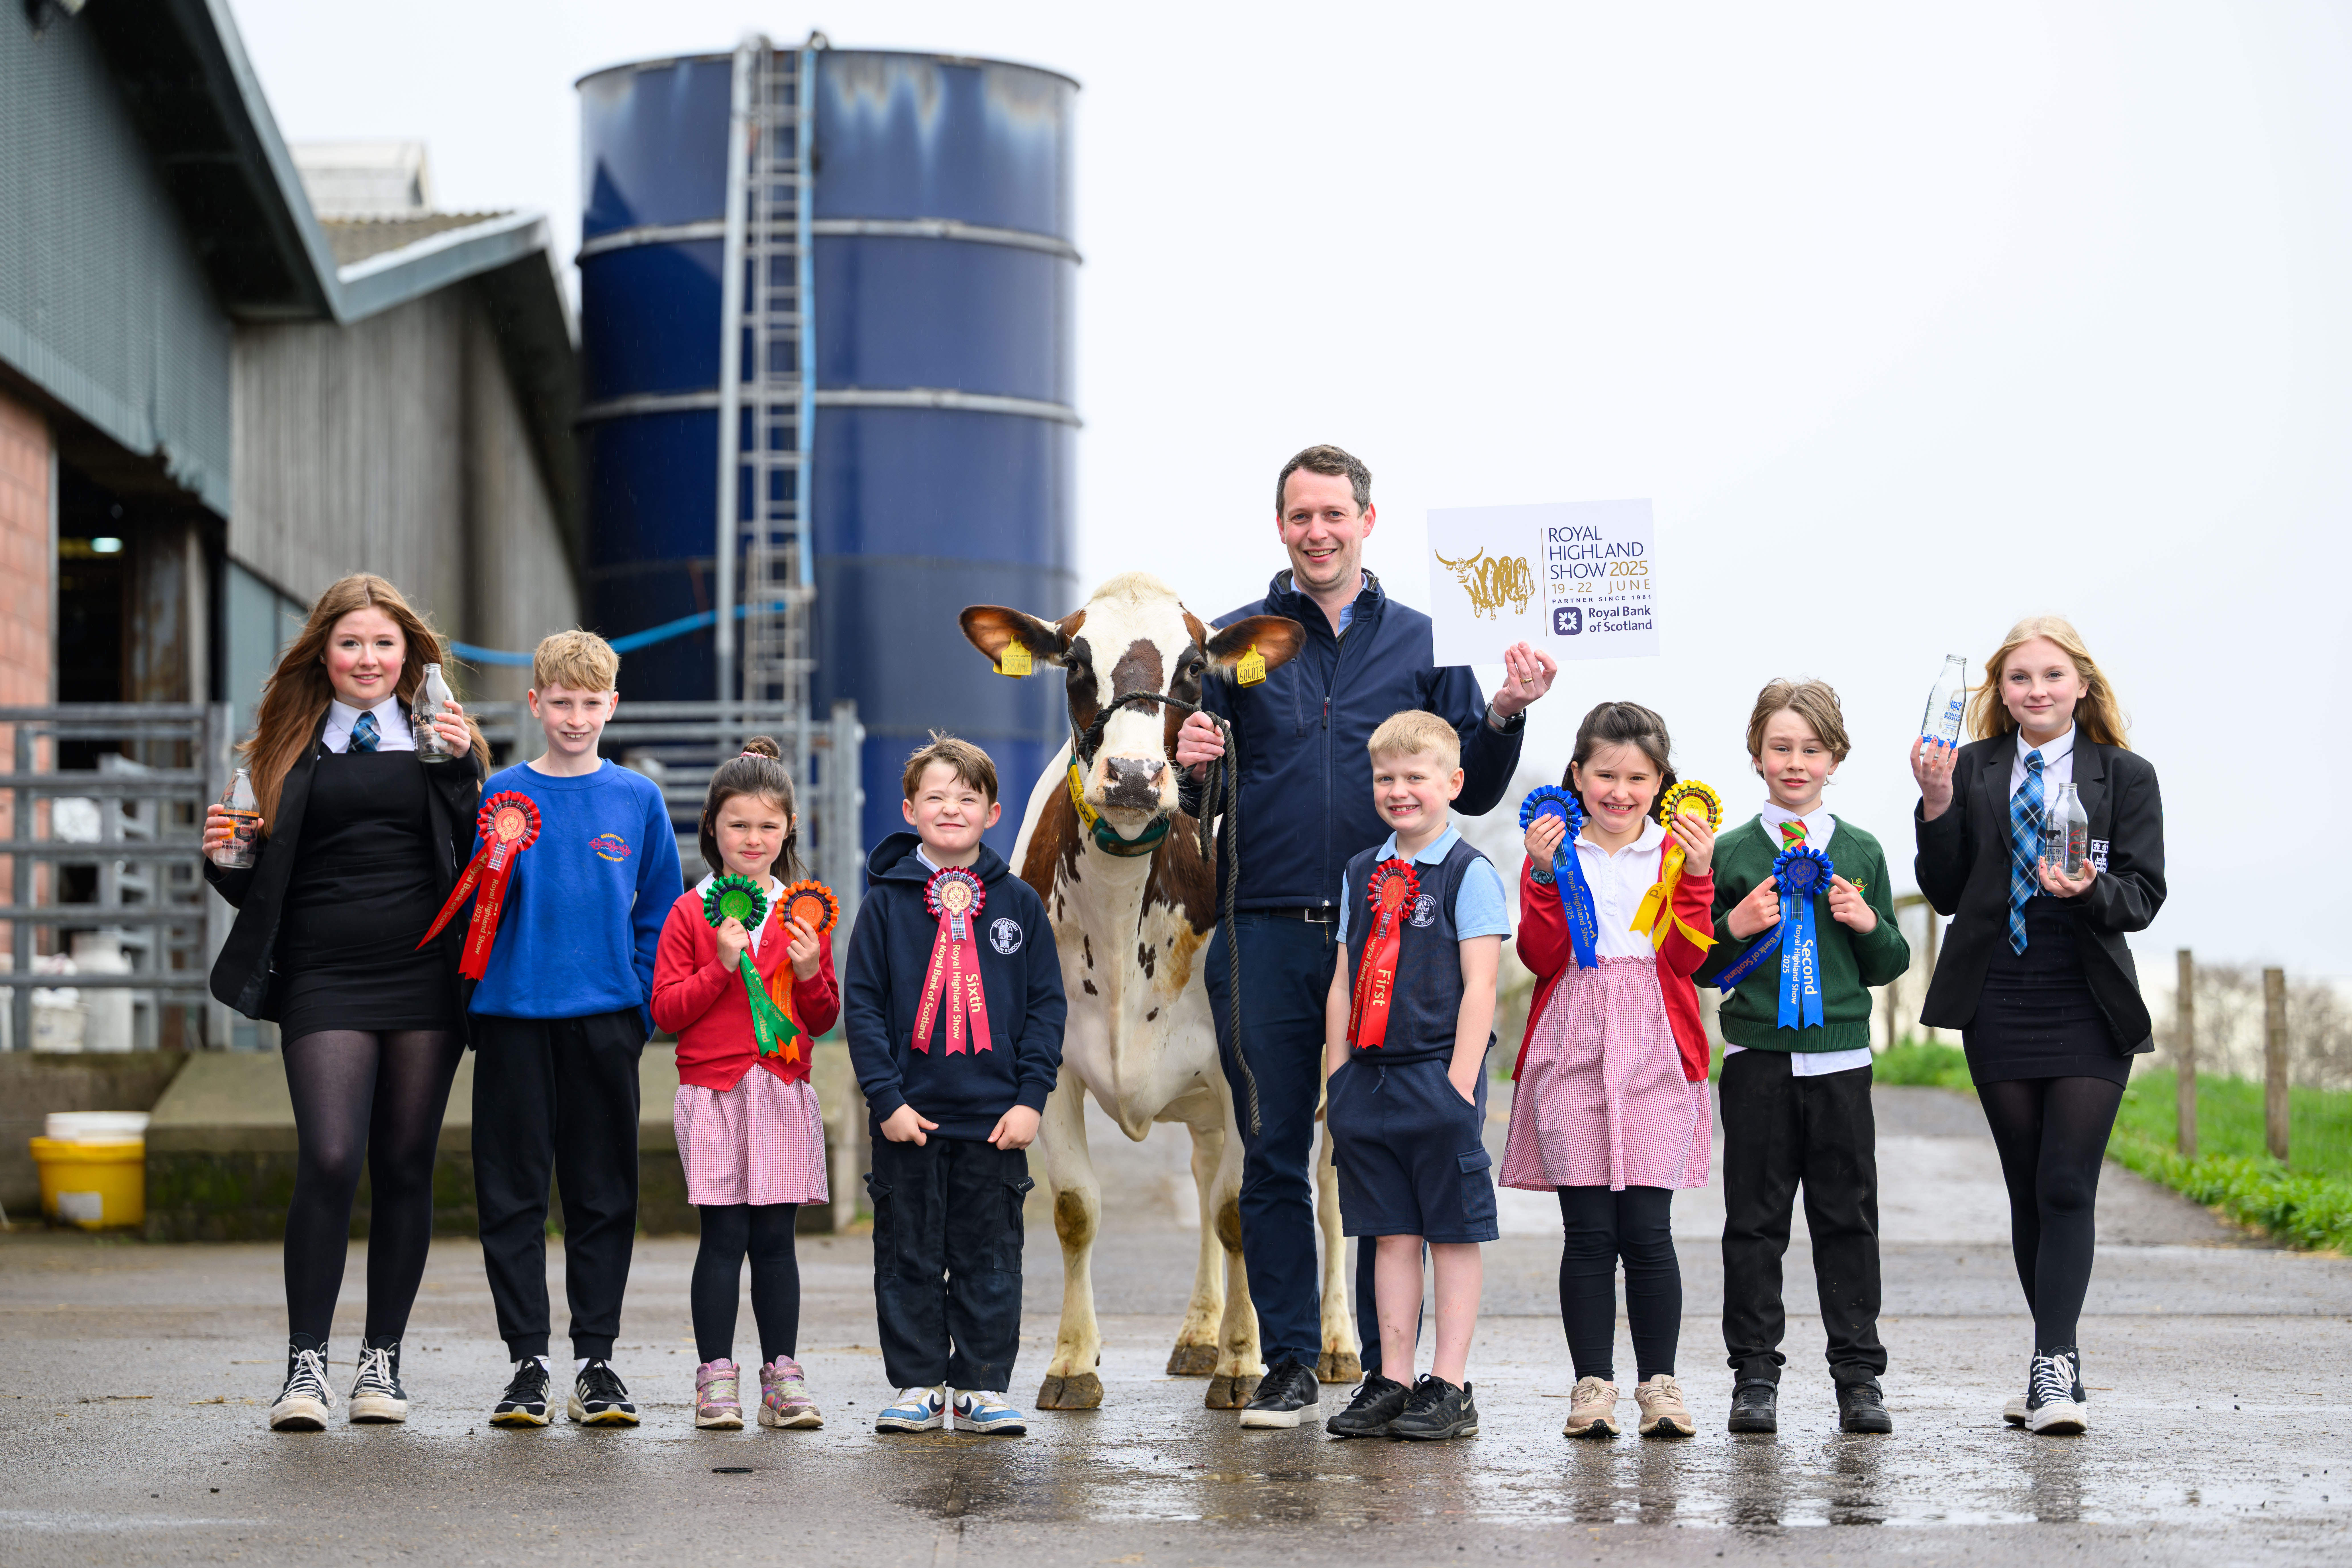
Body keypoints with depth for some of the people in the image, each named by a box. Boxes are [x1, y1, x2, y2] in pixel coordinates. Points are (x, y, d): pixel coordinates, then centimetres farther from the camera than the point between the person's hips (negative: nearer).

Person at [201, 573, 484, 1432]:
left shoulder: (441, 741, 10)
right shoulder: (289, 749, 11)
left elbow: (481, 864, -1)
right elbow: (261, 885, 14)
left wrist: (462, 769, -10)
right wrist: (223, 856, -5)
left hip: (424, 977, 1)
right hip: (324, 981, -1)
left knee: (405, 1168, 4)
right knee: (329, 1161, -14)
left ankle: (382, 1360, 14)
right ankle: (306, 1361, -5)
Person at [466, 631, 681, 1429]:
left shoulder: (638, 799, 6)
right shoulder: (502, 796, 3)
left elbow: (660, 913, 8)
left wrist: (645, 1008, 0)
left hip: (605, 1017, 1)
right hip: (514, 1013, 0)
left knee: (604, 1195, 4)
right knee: (512, 1192, 1)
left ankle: (596, 1361, 11)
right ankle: (526, 1359, 8)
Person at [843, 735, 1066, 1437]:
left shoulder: (1017, 903, 5)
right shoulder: (887, 900, 2)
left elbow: (1047, 1004, 5)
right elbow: (861, 1004, -1)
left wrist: (1031, 1097, -4)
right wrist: (886, 1096, -9)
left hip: (995, 1118, 1)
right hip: (909, 1117, -1)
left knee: (991, 1259, 4)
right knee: (910, 1257, 5)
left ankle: (982, 1386, 11)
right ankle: (917, 1385, 13)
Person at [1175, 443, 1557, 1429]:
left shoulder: (1424, 644, 9)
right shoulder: (1237, 643, 8)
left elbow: (1470, 793, 8)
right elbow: (1199, 800, 10)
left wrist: (1504, 715, -8)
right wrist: (1193, 772, -12)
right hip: (1266, 932, 0)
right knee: (1274, 1153, 3)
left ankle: (1391, 1363, 10)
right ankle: (1289, 1362, 11)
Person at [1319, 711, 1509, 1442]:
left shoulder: (1469, 873, -4)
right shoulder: (1362, 874, 13)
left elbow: (1479, 986, -9)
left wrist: (1460, 1082, -15)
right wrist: (1338, 1078, 10)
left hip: (1439, 1075, -6)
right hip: (1370, 1078, 6)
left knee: (1453, 1233, 0)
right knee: (1390, 1233, 8)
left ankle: (1450, 1387, 3)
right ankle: (1391, 1383, 12)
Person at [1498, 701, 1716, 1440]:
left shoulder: (1677, 851, 10)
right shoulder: (1554, 850, 9)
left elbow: (1685, 957, -1)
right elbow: (1541, 958, -1)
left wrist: (1696, 877, -11)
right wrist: (1545, 876, -12)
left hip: (1654, 1055, 0)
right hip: (1572, 1055, 0)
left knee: (1647, 1230, -5)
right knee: (1588, 1231, -1)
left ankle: (1659, 1382, 5)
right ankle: (1592, 1384, 6)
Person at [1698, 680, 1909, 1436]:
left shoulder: (1862, 854, 7)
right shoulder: (1731, 854, 3)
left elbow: (1890, 967, 11)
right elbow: (1696, 967, 6)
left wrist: (1870, 925, -8)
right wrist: (1736, 927, -12)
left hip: (1840, 1060, 1)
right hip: (1757, 1060, -1)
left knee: (1848, 1218, 4)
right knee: (1755, 1222, 3)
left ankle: (1859, 1375, 10)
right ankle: (1755, 1374, 9)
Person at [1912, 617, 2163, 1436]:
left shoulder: (2126, 776, 2)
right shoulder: (1972, 771, 6)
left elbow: (2144, 896, -2)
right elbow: (1945, 893, 4)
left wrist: (2091, 890, -22)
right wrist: (1938, 807, -9)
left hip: (2089, 1008, -2)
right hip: (2000, 1007, 2)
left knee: (2067, 1188, -10)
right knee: (2029, 1192, 8)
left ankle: (2053, 1371, -13)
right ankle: (2059, 1362, 17)